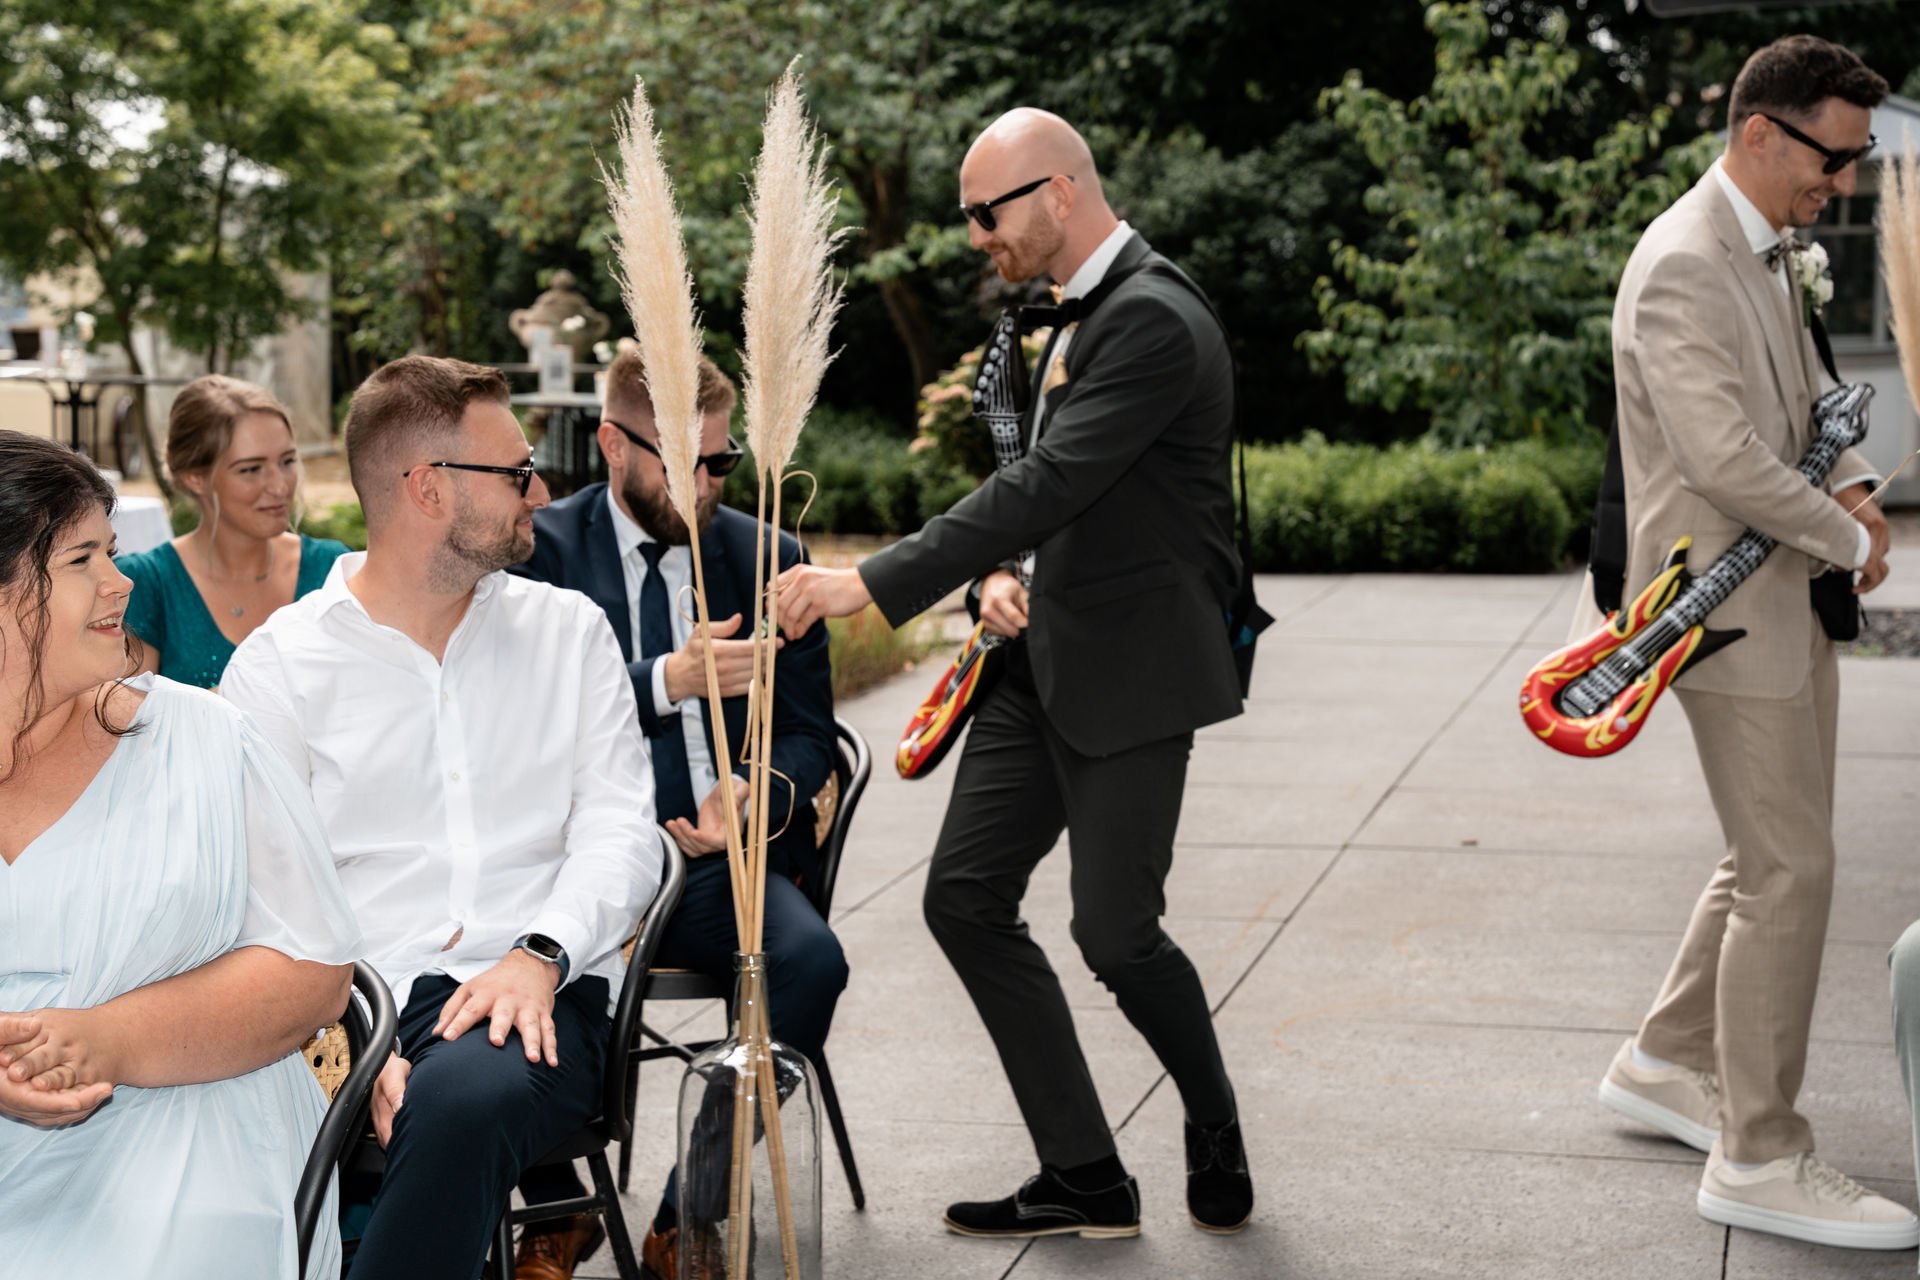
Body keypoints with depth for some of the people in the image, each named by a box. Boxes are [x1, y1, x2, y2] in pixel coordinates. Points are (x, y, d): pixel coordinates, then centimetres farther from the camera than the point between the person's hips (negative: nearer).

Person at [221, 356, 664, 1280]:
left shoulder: (568, 630, 15)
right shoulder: (281, 661, 7)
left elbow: (620, 829, 6)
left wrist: (540, 953, -15)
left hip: (531, 999, 1)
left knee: (464, 1096, -37)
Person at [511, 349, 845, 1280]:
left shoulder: (768, 559, 10)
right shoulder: (541, 549, 3)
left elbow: (806, 736, 10)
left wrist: (754, 792, -13)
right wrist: (666, 681, -23)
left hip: (718, 856, 2)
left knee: (811, 959, -29)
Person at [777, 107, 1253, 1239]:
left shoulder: (1153, 320, -18)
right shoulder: (1083, 313, 14)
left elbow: (1050, 484, -26)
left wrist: (873, 584, -28)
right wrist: (1001, 575, 0)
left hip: (1135, 674, -9)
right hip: (1050, 661, 10)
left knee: (1115, 931, -5)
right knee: (966, 898, 3)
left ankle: (1216, 1129, 25)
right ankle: (1086, 1179, 11)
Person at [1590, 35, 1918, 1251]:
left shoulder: (1769, 255, 14)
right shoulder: (1683, 267, -19)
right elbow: (1725, 457, -26)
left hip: (1791, 603, 10)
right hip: (1727, 604, -10)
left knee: (1773, 860, 18)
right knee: (1791, 874, -6)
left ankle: (1666, 1065, 32)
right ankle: (1759, 1158, 4)